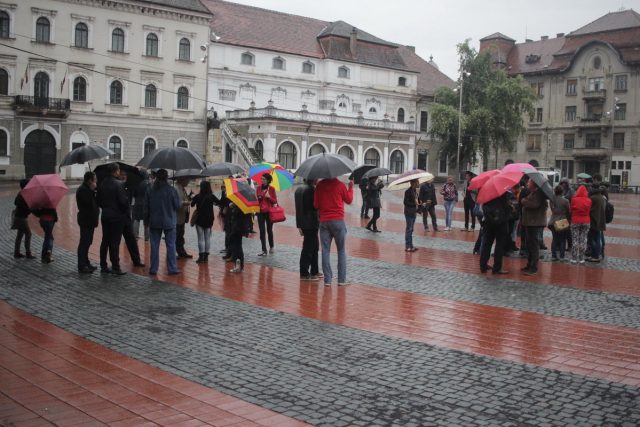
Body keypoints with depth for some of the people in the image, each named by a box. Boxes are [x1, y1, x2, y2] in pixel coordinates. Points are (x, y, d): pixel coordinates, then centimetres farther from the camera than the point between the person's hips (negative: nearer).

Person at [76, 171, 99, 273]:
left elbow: (94, 201, 13)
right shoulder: (82, 190, -14)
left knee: (87, 242, 15)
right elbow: (88, 202, -25)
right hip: (86, 220, -10)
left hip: (90, 220, 10)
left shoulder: (87, 189, 17)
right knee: (84, 243, -8)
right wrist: (93, 190, -17)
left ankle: (86, 264, 24)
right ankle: (81, 266, -6)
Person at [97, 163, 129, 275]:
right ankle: (115, 268, 0)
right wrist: (127, 212, -4)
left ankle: (103, 266, 19)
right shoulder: (118, 184, -16)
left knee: (105, 241, 13)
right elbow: (124, 201, -19)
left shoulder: (102, 184, 6)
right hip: (117, 216, -7)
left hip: (105, 216, 7)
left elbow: (99, 200, 11)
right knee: (115, 242, -3)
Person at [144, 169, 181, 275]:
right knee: (171, 245, 5)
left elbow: (146, 207, 3)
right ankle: (172, 269, 7)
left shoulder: (150, 190, -1)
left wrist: (147, 220, 13)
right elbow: (178, 205, -7)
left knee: (154, 246, 9)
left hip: (154, 222, 2)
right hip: (169, 222, -2)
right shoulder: (172, 190, -11)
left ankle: (153, 269, 12)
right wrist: (182, 203, 15)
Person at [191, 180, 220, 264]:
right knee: (207, 238, 10)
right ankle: (206, 256, 12)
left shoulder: (197, 197, -10)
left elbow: (192, 204, 2)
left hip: (199, 220, -2)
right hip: (209, 220, 2)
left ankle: (201, 257, -1)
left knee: (201, 238, 2)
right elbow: (219, 202, -2)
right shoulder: (211, 196, -7)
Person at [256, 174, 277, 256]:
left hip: (269, 212, -2)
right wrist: (258, 198, -10)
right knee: (262, 231, -3)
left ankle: (271, 247, 29)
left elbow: (275, 201, -1)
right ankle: (264, 250, -2)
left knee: (269, 230, 7)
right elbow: (256, 199, 12)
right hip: (260, 212, 2)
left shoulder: (271, 189, -3)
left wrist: (269, 197, -18)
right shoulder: (258, 188, 6)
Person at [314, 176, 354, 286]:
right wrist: (350, 188, 20)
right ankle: (342, 279, 5)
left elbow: (315, 205, 4)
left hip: (324, 222, 2)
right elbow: (349, 200, 7)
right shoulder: (340, 185, -5)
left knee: (325, 250, 6)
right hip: (338, 221, -2)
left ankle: (327, 279, 2)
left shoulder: (319, 185, 1)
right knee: (341, 250, 8)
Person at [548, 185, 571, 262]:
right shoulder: (565, 201, -14)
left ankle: (553, 256, 10)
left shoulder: (552, 200, -3)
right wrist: (569, 220, 10)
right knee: (563, 240, 5)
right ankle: (561, 256, 4)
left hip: (553, 222, 4)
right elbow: (569, 212, -5)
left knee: (554, 239, 11)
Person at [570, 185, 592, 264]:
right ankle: (581, 259, 7)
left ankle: (574, 258, 3)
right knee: (583, 240, 6)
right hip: (586, 222, 1)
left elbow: (571, 210, -1)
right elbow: (590, 211, 3)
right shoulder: (589, 201, -4)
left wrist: (570, 219, 13)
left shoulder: (574, 199, -9)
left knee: (575, 240, 3)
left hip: (575, 221, -1)